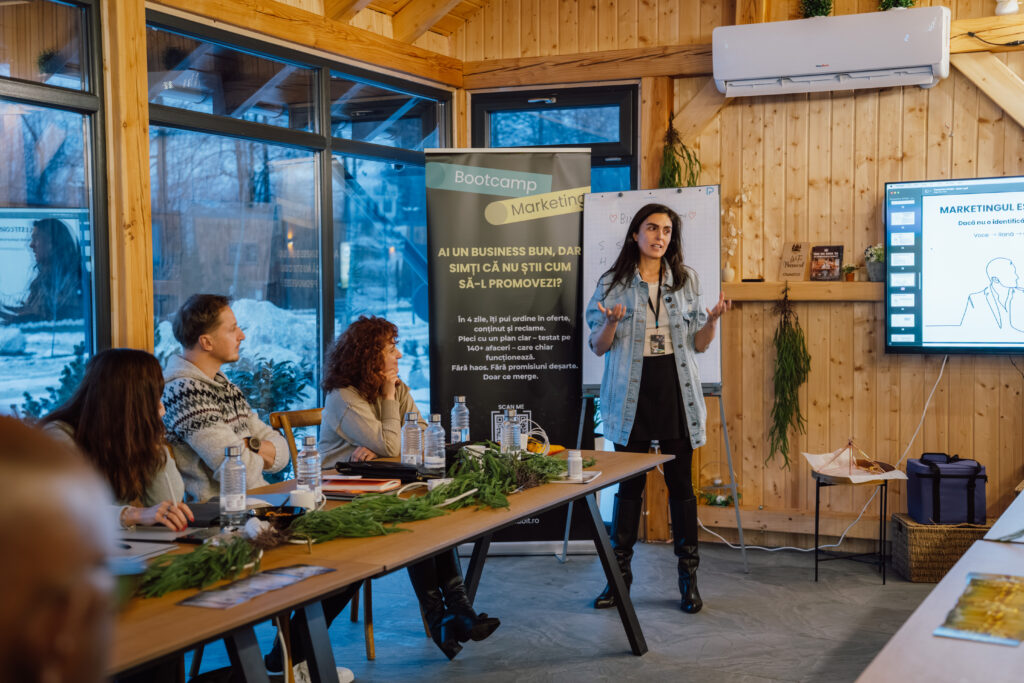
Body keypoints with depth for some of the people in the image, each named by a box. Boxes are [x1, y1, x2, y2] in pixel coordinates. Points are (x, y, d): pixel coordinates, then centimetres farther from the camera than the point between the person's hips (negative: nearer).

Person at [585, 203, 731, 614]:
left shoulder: (686, 280, 8)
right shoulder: (613, 283, 2)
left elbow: (698, 344, 9)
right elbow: (598, 346, 2)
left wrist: (712, 320, -10)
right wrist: (611, 323, -18)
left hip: (675, 390, 1)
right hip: (631, 393, -1)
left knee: (680, 483, 4)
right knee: (629, 484, 4)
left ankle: (688, 578, 13)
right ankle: (620, 575, 17)